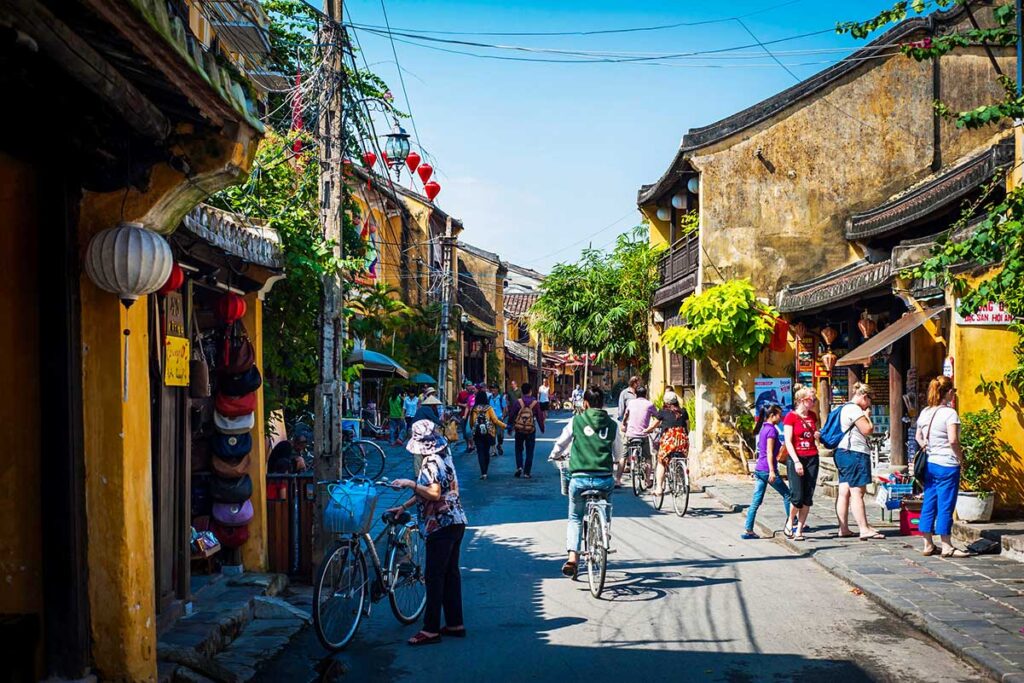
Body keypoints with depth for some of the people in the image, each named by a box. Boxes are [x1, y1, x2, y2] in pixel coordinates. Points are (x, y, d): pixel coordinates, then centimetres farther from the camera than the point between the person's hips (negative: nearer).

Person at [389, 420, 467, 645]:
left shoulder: (432, 462, -16)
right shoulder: (443, 456, 14)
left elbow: (434, 493, -26)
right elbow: (428, 491, 20)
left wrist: (409, 483, -23)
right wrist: (404, 507, 21)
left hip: (442, 526, -10)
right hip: (456, 522, 10)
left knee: (434, 576, -4)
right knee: (451, 573, 14)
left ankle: (431, 630, 0)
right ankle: (455, 624, 20)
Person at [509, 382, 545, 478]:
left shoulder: (518, 402, -5)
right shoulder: (536, 403, -4)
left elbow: (511, 415, -2)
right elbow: (539, 417, 1)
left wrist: (510, 427, 11)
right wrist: (542, 428, 14)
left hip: (519, 430, 0)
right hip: (531, 430, 0)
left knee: (519, 449, 16)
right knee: (529, 452, 8)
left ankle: (519, 467, -2)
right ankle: (527, 472, 6)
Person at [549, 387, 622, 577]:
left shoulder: (576, 421, 2)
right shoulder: (611, 424, 7)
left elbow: (560, 444, 12)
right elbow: (618, 455, 15)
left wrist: (556, 456, 34)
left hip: (579, 478, -1)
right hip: (605, 478, 1)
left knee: (575, 518, 15)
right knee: (604, 517, 27)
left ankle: (572, 556, -2)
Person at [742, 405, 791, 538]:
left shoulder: (763, 429, 15)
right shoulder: (772, 429, -11)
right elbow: (769, 452, -17)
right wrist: (772, 471, -20)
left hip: (759, 469, 8)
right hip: (767, 469, -8)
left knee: (756, 501, 4)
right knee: (787, 495, 10)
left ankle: (748, 530, 0)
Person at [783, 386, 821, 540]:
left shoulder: (812, 415, 12)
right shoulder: (791, 416, -6)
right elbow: (788, 442, -10)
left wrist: (817, 436, 5)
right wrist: (796, 461, -18)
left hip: (812, 458, 6)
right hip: (796, 459, -5)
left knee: (808, 497, 2)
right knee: (797, 496, -8)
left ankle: (799, 529, 9)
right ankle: (790, 523, 16)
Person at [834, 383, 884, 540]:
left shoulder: (845, 408, 21)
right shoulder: (854, 409, -12)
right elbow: (868, 429, -14)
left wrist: (865, 415, 16)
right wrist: (867, 415, 0)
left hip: (844, 452, 11)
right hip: (854, 453, -11)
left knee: (844, 492, 8)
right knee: (857, 492, -10)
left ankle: (843, 529, 9)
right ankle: (864, 530, -10)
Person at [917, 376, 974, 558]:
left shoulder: (924, 413, 9)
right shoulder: (949, 413, -14)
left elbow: (918, 437, 17)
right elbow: (953, 440, -22)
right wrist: (960, 457, -9)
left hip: (929, 465, 7)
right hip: (947, 465, -7)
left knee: (929, 504, 11)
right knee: (945, 506, 0)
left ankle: (928, 544, 17)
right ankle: (947, 547, 8)